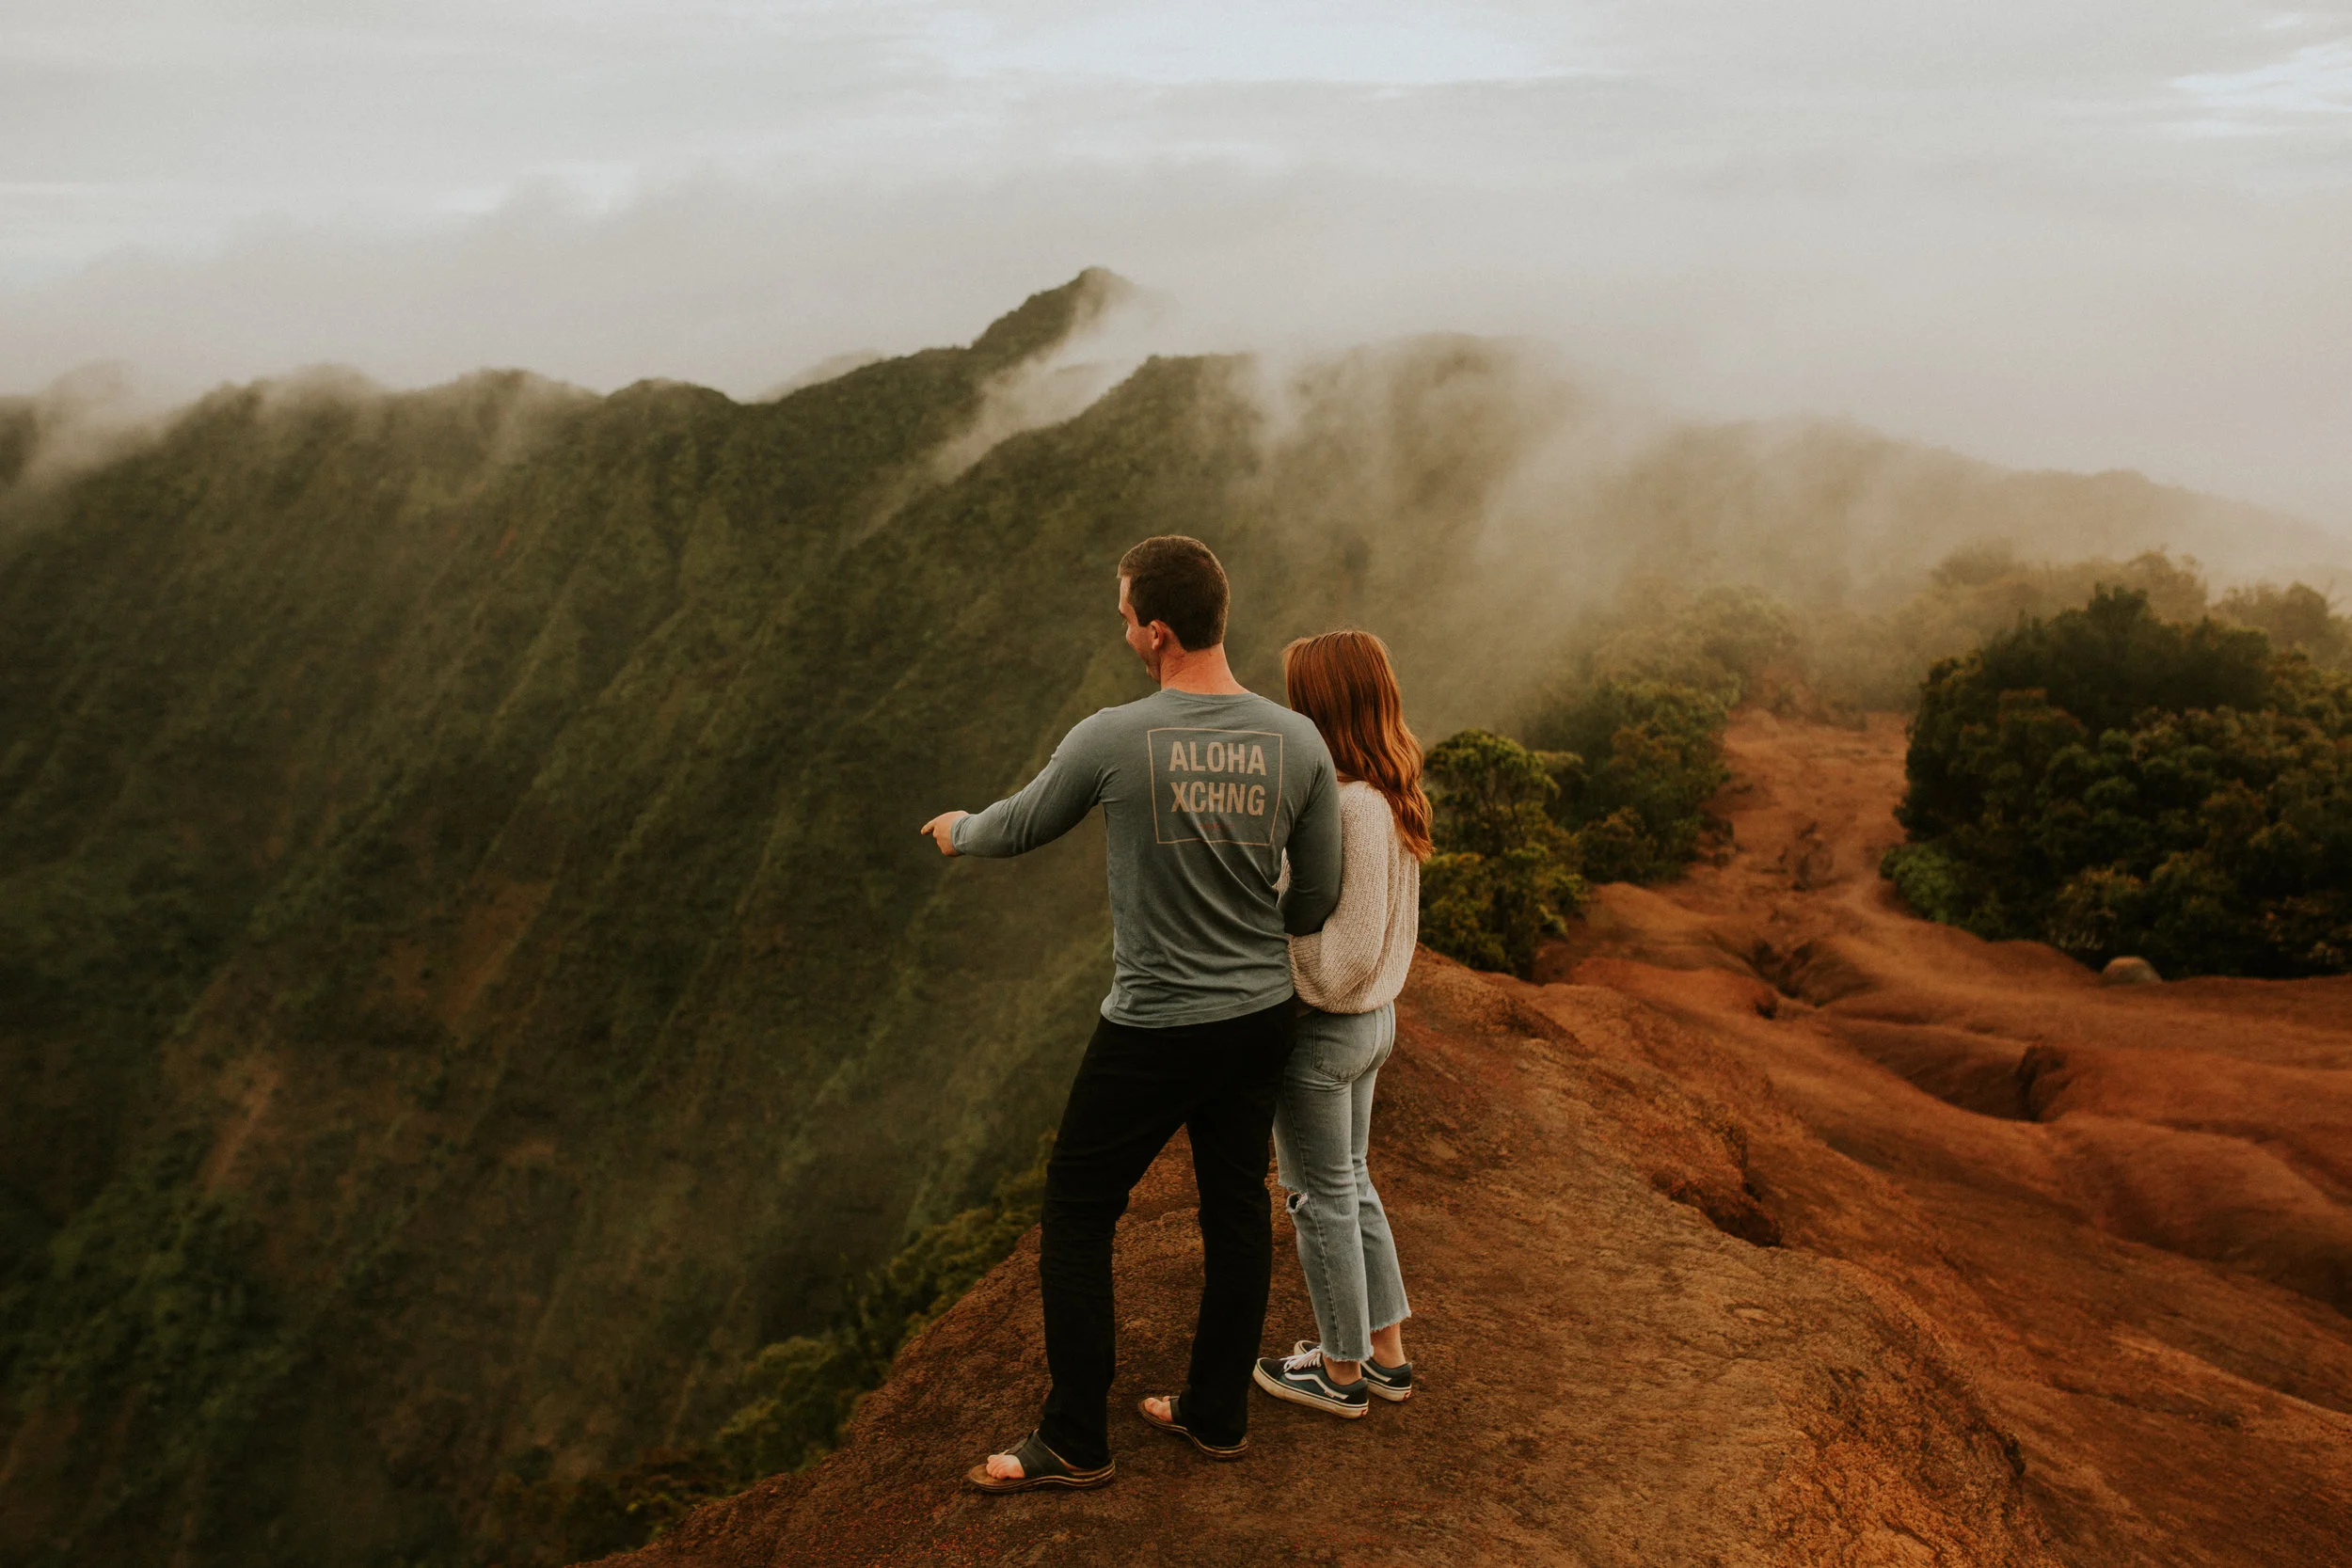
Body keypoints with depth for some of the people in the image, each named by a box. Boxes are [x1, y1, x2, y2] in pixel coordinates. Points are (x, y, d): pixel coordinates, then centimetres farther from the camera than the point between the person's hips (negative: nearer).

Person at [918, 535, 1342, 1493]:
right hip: (1261, 1018, 5)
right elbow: (1317, 900, 1)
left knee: (1078, 1215, 10)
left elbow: (1018, 828, 1)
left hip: (1153, 1031, -5)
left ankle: (1075, 1441, 19)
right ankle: (1217, 1414, 32)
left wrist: (956, 829, 24)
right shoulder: (1298, 743, -7)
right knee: (1237, 1209, 18)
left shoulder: (1114, 741, -17)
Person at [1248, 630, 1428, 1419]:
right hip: (1374, 1019, 9)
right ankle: (1386, 1353, 33)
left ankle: (1342, 1373, 24)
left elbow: (1344, 949, -26)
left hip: (1322, 1028, -9)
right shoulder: (1393, 798, 3)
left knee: (1321, 1199, 8)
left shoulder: (1348, 806, -26)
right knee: (1350, 1183, 22)